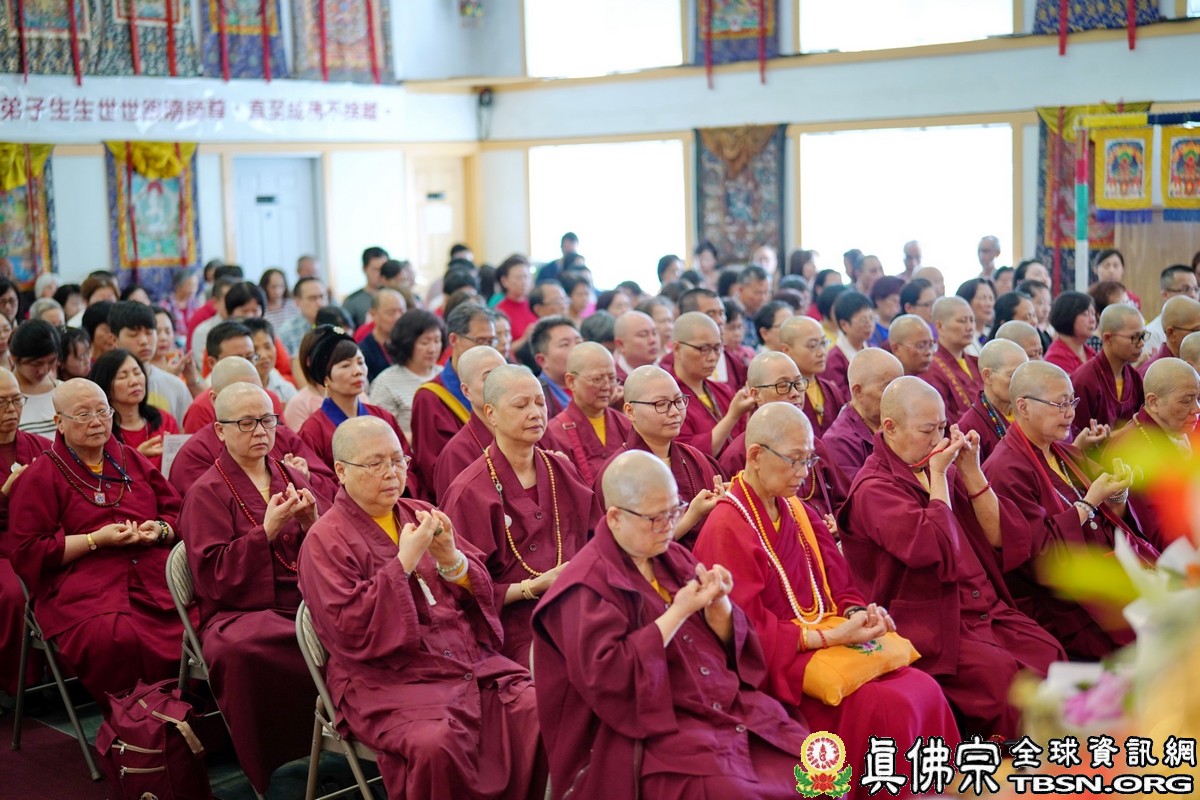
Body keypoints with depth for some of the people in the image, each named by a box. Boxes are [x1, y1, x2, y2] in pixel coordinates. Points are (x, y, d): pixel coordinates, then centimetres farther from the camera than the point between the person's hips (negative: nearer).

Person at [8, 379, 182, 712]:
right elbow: (26, 552, 0)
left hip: (155, 579, 4)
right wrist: (96, 540, -8)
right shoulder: (41, 477, 7)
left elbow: (178, 513, 24)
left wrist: (160, 531, 0)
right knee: (117, 638, -37)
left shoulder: (133, 462, 21)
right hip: (83, 587, -4)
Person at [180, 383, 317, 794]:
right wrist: (267, 531, -13)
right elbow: (214, 578, -5)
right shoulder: (206, 493, 4)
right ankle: (276, 777, -20)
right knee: (242, 649, -39)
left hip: (307, 605, 4)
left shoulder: (293, 478, 18)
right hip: (239, 613, -4)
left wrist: (312, 524, -4)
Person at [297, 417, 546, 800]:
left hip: (472, 660, 5)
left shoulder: (422, 515, 13)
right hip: (387, 679, -5)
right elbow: (348, 631, -13)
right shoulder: (326, 540, -2)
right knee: (436, 744, -34)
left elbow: (482, 592, 12)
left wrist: (450, 559, -9)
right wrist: (403, 563, -15)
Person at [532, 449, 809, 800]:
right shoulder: (587, 584, -7)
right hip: (656, 729, -7)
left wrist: (719, 604, -7)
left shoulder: (674, 558, 13)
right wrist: (679, 612, -18)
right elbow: (604, 676, -17)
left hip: (731, 705, 7)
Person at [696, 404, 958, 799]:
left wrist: (857, 614, -9)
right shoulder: (726, 528, -14)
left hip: (827, 641, 7)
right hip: (780, 661, -7)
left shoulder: (798, 512, 11)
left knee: (924, 691, -12)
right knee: (888, 708, -24)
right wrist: (831, 637, -21)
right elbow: (748, 630, -17)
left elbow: (837, 587, 14)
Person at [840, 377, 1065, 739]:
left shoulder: (944, 470, 14)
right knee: (1001, 673, -27)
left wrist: (971, 470, 1)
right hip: (929, 623, -7)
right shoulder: (873, 489, -7)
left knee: (1049, 654, -17)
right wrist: (938, 474, -11)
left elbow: (1001, 537, 9)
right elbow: (936, 548, -21)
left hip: (985, 608, 7)